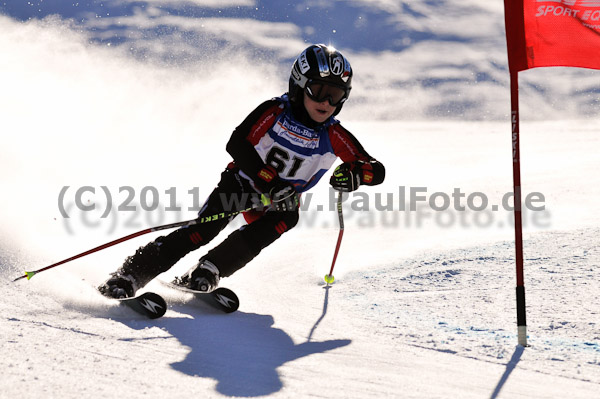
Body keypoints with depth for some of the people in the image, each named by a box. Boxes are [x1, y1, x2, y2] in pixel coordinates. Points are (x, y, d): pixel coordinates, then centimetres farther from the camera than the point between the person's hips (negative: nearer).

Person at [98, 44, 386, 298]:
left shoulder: (334, 137, -11)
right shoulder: (274, 111, -17)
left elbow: (377, 171, -10)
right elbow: (237, 144, -27)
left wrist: (356, 175, -34)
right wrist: (269, 182, -36)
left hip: (282, 199, 3)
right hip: (243, 181, -3)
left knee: (287, 217, -31)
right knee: (204, 229, -24)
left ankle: (206, 272, -26)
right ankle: (132, 274, -22)